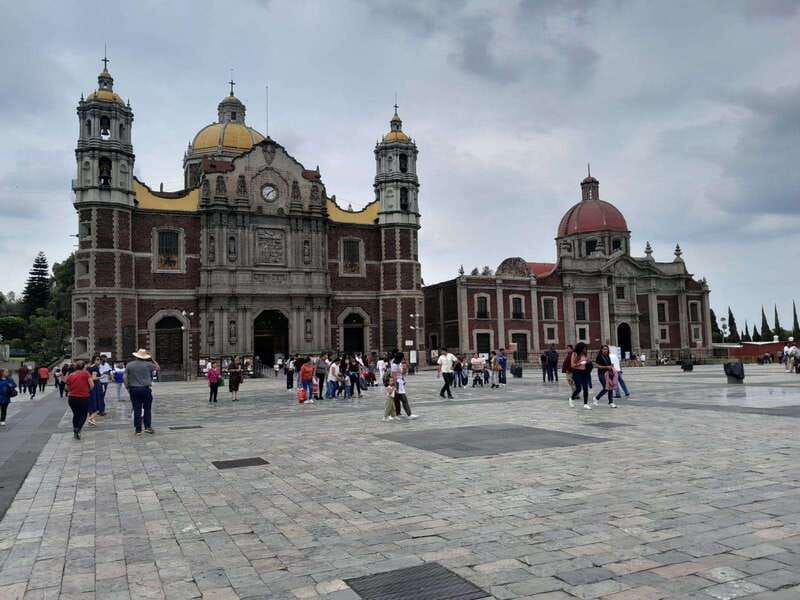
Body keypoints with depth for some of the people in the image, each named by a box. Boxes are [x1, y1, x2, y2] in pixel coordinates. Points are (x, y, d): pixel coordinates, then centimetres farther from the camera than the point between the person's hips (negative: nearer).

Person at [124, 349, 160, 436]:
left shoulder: (129, 365, 2)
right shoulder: (148, 364, -4)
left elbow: (125, 377, -1)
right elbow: (158, 368, 12)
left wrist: (127, 388, 8)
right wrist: (152, 359, 13)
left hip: (134, 390, 2)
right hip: (146, 389, -2)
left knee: (137, 410, 4)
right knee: (147, 409, 11)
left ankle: (138, 430, 7)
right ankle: (148, 426, 7)